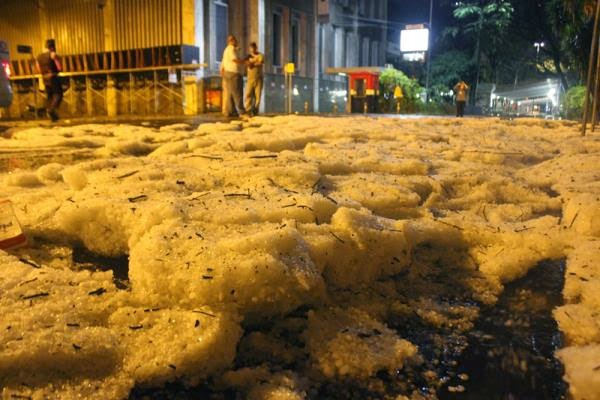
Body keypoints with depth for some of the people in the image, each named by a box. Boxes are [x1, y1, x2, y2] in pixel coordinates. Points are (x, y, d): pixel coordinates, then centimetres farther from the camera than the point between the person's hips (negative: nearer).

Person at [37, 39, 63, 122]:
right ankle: (52, 110, -26)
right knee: (58, 94, -7)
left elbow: (39, 70, 15)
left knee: (49, 96, 13)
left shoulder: (39, 56, 12)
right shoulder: (53, 54, -9)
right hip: (53, 77, -7)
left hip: (45, 79, 7)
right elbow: (60, 68, -14)